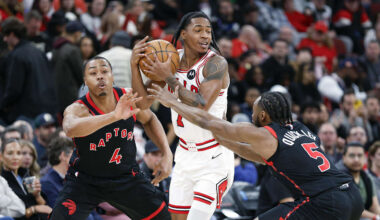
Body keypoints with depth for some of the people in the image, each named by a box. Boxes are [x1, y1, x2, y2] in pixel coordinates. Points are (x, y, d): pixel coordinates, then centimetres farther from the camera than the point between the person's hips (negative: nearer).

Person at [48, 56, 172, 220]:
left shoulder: (129, 99, -13)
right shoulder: (77, 109, -27)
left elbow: (149, 119, 10)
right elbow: (71, 129, -54)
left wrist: (167, 154, -1)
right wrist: (114, 116, -65)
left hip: (126, 177, 4)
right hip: (85, 180, -4)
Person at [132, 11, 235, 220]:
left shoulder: (215, 63, -17)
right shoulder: (172, 59, 1)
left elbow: (201, 107, -29)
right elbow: (144, 103, 1)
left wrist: (168, 77, -26)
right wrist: (134, 66, -12)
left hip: (214, 157, -6)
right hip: (186, 155, 7)